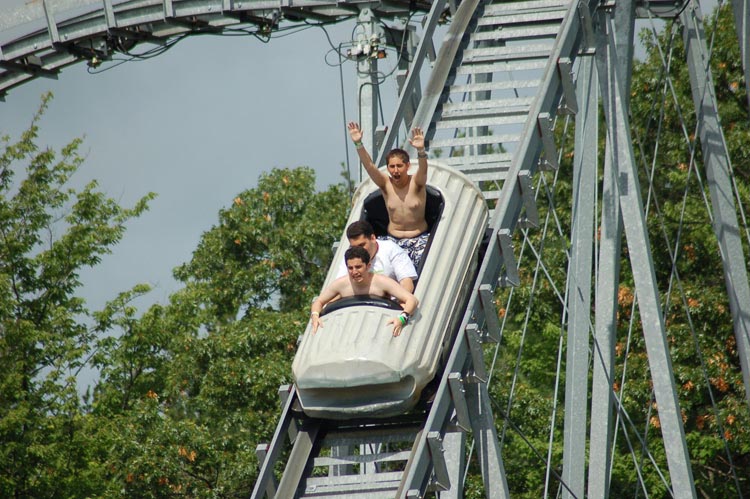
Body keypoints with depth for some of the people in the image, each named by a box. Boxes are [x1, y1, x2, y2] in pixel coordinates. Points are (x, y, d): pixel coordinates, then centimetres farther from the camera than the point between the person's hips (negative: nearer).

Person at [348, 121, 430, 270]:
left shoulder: (416, 182, -8)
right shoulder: (386, 184, -2)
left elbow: (423, 169, -29)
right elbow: (369, 165, -14)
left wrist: (421, 150, -50)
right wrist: (358, 144, -30)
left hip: (419, 239, -2)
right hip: (393, 240, 2)